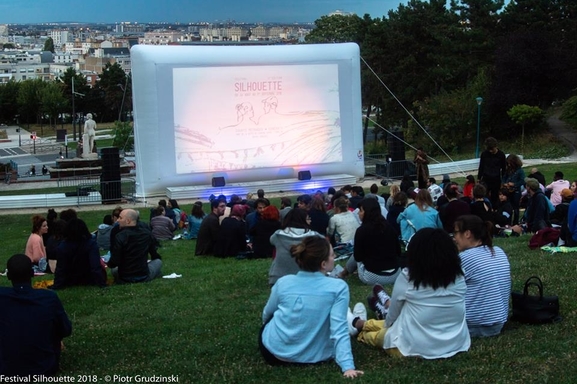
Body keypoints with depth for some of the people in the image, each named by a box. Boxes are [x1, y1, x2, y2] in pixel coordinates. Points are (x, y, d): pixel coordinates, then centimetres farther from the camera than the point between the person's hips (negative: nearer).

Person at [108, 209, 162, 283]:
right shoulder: (147, 233, -5)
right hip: (144, 277, 0)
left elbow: (114, 262, -17)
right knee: (158, 261, 26)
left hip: (124, 278, 0)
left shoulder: (120, 236, -18)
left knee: (113, 269, 33)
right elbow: (155, 255, 9)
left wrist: (108, 264, 6)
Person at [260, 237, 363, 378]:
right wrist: (347, 366, -28)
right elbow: (339, 330, -26)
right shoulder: (338, 287, -18)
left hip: (274, 353, 1)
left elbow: (267, 314, 13)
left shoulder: (283, 282, -7)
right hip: (313, 357, -1)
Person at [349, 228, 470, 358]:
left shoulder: (408, 277, -13)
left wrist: (387, 324, 24)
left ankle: (358, 324, 50)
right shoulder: (459, 277, -4)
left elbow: (393, 315, 2)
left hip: (416, 347, -4)